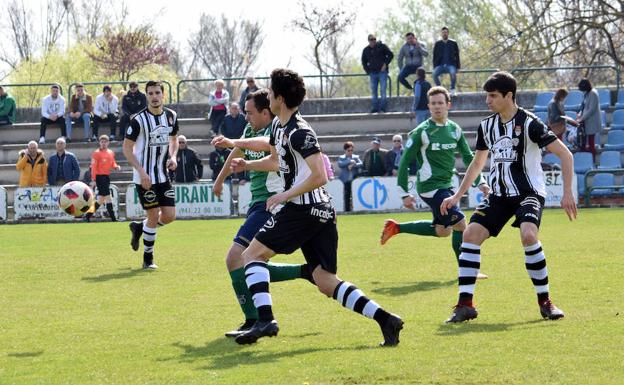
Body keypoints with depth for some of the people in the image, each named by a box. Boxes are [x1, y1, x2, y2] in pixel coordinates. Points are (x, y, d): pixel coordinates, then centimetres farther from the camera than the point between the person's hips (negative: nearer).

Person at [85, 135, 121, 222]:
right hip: (100, 176, -8)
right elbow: (93, 167, -10)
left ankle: (88, 216, 18)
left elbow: (113, 163, 24)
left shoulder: (111, 153, 13)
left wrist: (116, 167, 0)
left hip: (107, 177, 8)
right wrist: (93, 180, -16)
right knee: (108, 197, -10)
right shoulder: (96, 153, -7)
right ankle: (113, 218, -9)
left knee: (101, 199, 10)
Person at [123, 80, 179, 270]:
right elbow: (126, 147, -11)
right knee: (154, 216, -5)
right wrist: (141, 171, -19)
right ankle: (148, 259, 11)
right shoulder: (139, 119, -14)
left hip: (163, 175, 6)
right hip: (145, 176, -6)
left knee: (170, 215, 1)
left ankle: (139, 227, 30)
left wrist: (173, 156, 0)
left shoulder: (171, 116, 3)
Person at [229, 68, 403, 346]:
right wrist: (247, 165, 27)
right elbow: (277, 161, 35)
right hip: (321, 212, 10)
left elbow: (319, 177, -22)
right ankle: (384, 318, -5)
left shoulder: (299, 132, -15)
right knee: (325, 281, 5)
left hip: (303, 208, -10)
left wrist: (284, 196, -17)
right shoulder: (278, 124, 15)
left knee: (252, 254, -3)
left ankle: (264, 319, -16)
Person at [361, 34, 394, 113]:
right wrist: (368, 70, 9)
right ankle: (375, 107, 5)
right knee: (374, 91, 2)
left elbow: (390, 55, 2)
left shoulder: (382, 46, 0)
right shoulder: (366, 50, 11)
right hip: (373, 73, 4)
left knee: (383, 89, -9)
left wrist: (385, 64, -6)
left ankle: (383, 107, -8)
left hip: (382, 72, -4)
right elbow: (364, 62, 22)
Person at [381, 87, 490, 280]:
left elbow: (468, 157, 16)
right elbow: (404, 162, -8)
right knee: (460, 224, -11)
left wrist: (480, 182, 7)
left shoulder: (455, 129, 7)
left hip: (447, 185, 8)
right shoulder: (421, 132, -12)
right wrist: (404, 194, -10)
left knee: (442, 231, 14)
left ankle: (396, 228, 27)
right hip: (430, 187, -8)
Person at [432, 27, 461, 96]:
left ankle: (452, 90, -19)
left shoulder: (453, 43, 10)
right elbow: (435, 56, 13)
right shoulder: (437, 44, 14)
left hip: (450, 64, -2)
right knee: (434, 74, -30)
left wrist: (457, 67, -1)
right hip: (441, 65, 2)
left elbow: (457, 55, 9)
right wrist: (435, 66, 0)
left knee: (453, 73, -36)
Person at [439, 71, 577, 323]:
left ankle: (545, 301, -14)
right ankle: (465, 305, -6)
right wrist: (457, 196, 19)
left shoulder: (528, 123, -13)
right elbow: (477, 163, 22)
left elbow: (565, 154, -11)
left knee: (528, 235, -31)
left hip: (528, 192, -6)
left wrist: (567, 193, -18)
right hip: (499, 194, 6)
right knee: (471, 234, -11)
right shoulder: (487, 125, 7)